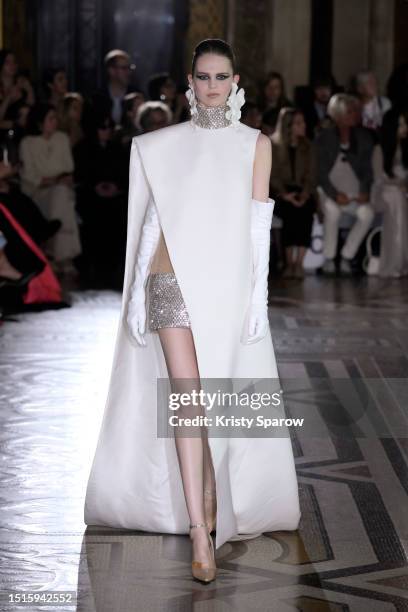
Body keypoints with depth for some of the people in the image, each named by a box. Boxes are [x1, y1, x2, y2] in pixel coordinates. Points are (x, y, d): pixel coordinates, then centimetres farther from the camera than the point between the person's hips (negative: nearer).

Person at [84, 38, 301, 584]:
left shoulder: (255, 144, 6)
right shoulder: (163, 145, 6)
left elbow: (258, 226, 3)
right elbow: (150, 219, 6)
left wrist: (258, 296, -2)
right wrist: (136, 291, 3)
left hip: (229, 285, 1)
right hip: (174, 282, 0)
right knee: (187, 398, -8)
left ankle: (213, 500, 26)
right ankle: (200, 531, -8)